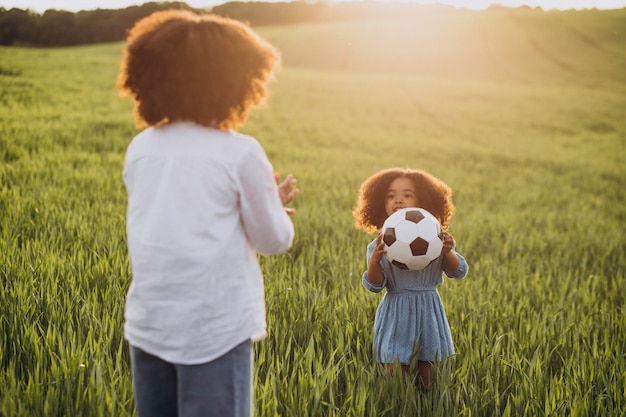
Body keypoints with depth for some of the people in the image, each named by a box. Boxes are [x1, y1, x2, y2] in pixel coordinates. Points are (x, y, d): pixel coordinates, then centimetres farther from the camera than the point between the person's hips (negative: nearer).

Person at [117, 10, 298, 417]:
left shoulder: (141, 148, 2)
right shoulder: (239, 153, -12)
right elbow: (274, 239, -4)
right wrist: (276, 204, 17)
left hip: (147, 325, 5)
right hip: (215, 330, -5)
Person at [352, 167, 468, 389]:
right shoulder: (379, 244, -6)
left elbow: (459, 272, -1)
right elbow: (374, 285, -7)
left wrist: (448, 252, -21)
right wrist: (375, 260, -26)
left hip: (427, 311, 1)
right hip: (395, 314, -1)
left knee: (425, 379, 10)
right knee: (395, 371, 2)